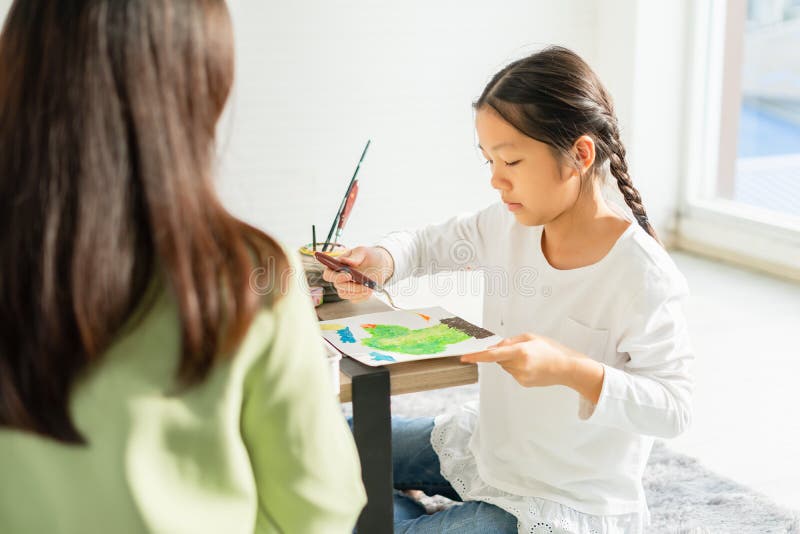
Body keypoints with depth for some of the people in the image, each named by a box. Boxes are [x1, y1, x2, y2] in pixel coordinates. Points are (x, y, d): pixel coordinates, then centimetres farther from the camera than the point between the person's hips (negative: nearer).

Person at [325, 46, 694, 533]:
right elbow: (427, 246, 9)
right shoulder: (509, 226, -6)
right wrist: (381, 260, -15)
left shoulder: (641, 274, -26)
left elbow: (676, 409, -25)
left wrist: (573, 370, -40)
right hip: (488, 450, 7)